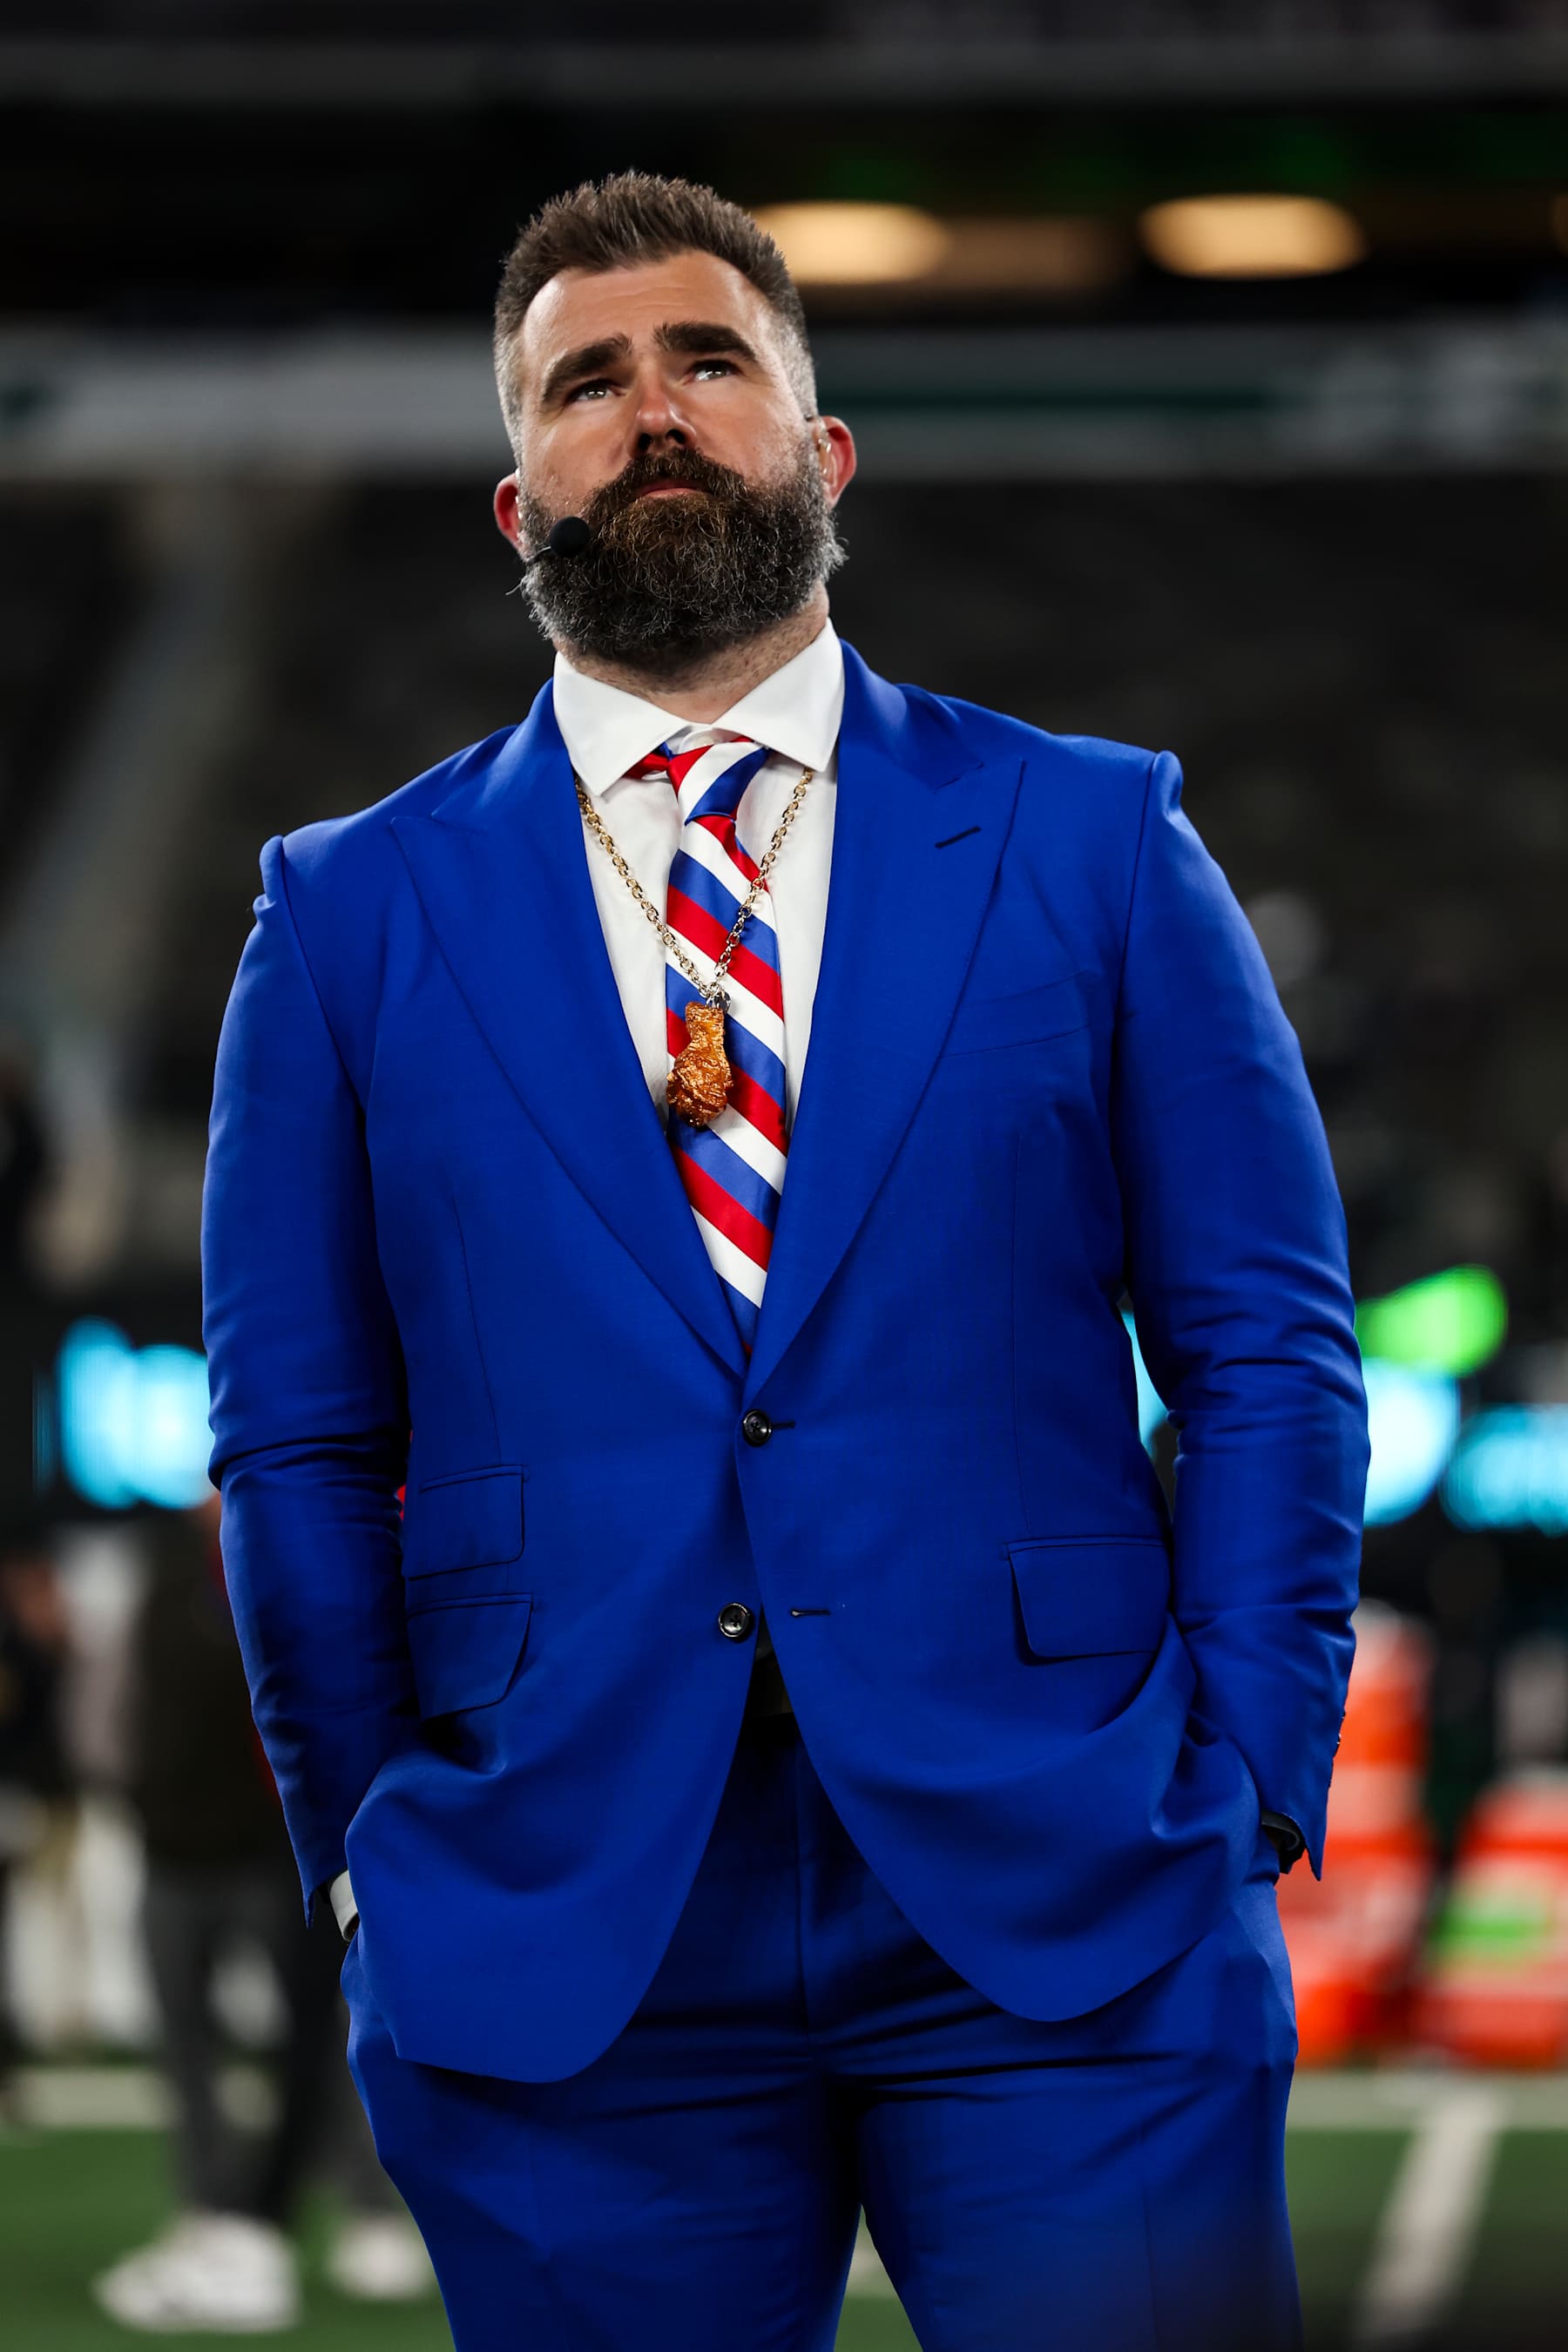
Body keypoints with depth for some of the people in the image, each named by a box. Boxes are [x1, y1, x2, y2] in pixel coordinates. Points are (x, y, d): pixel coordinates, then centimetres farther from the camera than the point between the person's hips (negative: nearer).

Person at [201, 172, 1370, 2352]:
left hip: (1066, 1928, 0)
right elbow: (299, 1438, 9)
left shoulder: (1093, 843, 8)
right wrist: (379, 1862, 4)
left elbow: (1266, 1354, 5)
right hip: (555, 1966, 1)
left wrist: (1244, 1809, -2)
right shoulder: (353, 915, 9)